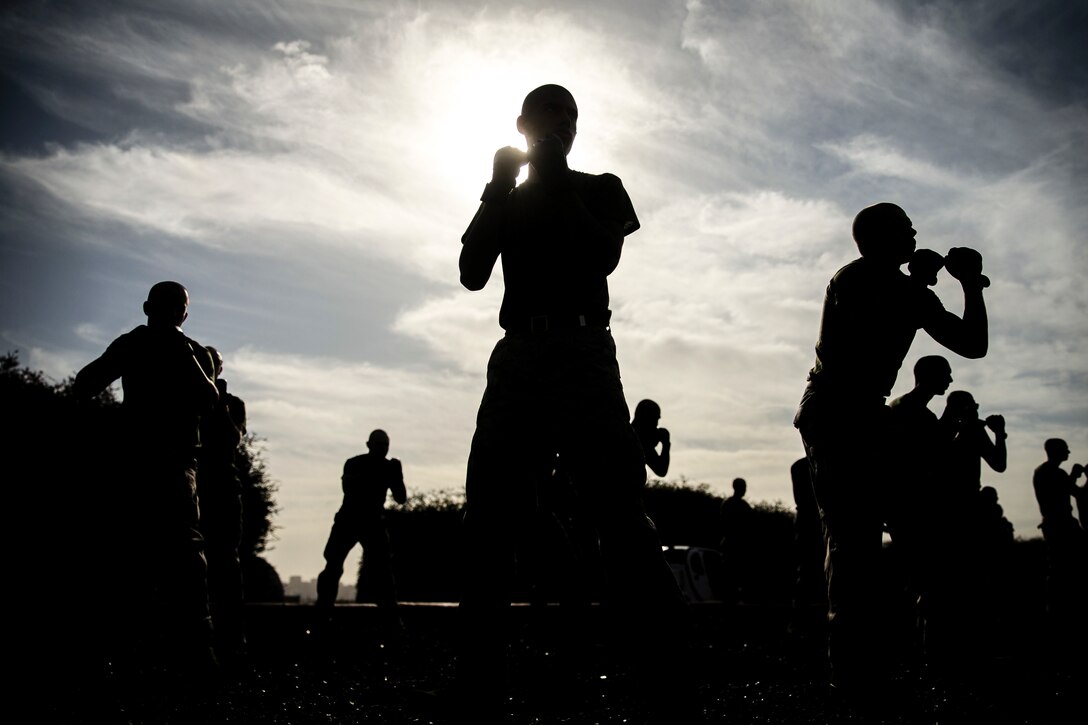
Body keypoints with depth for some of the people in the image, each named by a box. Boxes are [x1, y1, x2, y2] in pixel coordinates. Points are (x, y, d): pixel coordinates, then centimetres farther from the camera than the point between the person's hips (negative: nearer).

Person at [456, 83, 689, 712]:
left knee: (617, 501, -13)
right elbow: (472, 275, 6)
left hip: (584, 349, -2)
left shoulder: (600, 189, 18)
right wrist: (499, 186, 3)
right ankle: (481, 671, -6)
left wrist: (558, 187, 0)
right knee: (491, 508, -7)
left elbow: (605, 257, -2)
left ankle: (664, 659, -17)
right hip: (519, 354, 2)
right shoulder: (506, 201, 22)